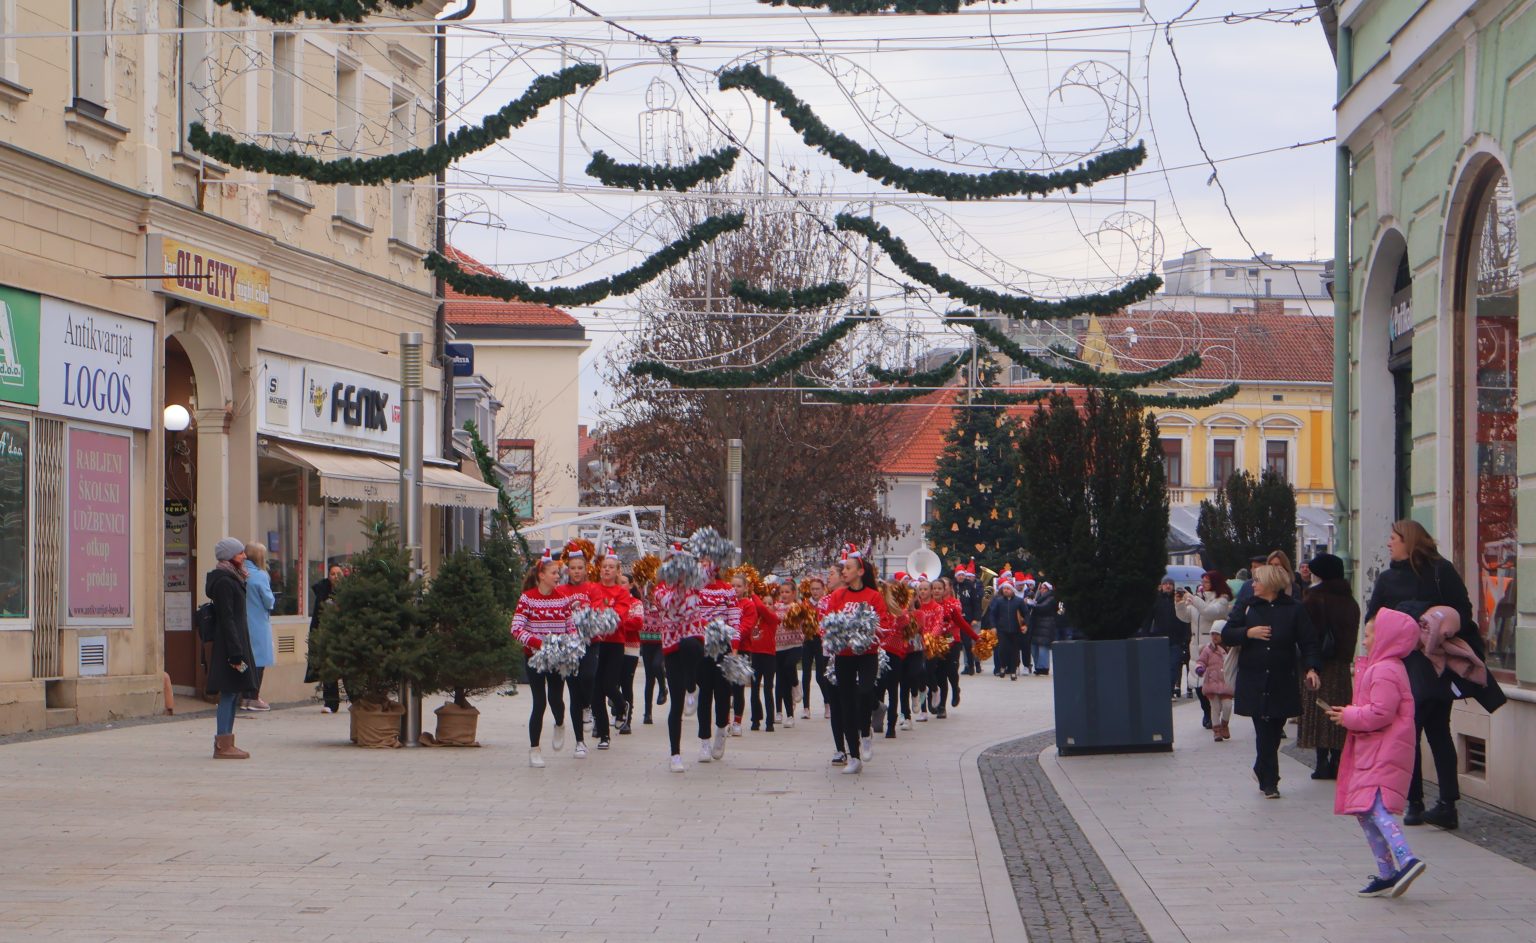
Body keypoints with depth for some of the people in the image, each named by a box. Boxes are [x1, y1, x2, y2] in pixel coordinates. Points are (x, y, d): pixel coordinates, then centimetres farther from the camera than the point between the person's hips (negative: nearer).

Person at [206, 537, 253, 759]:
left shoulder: (231, 579, 18)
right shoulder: (224, 581, -13)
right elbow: (227, 619, -19)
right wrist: (236, 653, -22)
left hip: (236, 645, 10)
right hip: (230, 644, -10)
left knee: (232, 695, 11)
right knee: (229, 694, -8)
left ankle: (224, 744, 14)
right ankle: (223, 745, -6)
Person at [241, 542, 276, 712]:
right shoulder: (260, 576, -13)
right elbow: (269, 601, -11)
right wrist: (271, 602, 9)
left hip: (242, 623, 6)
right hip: (258, 624, -6)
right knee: (258, 661, 1)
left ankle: (245, 698, 13)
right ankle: (253, 698, 0)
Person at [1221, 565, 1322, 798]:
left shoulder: (1294, 610, 2)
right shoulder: (1247, 607, 8)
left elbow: (1308, 642, -1)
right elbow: (1226, 636, 6)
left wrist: (1311, 668, -16)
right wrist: (1248, 633, -11)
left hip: (1282, 683, -1)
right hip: (1254, 681, 1)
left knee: (1273, 730, 3)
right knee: (1265, 732, -4)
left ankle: (1262, 771, 25)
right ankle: (1269, 782, 1)